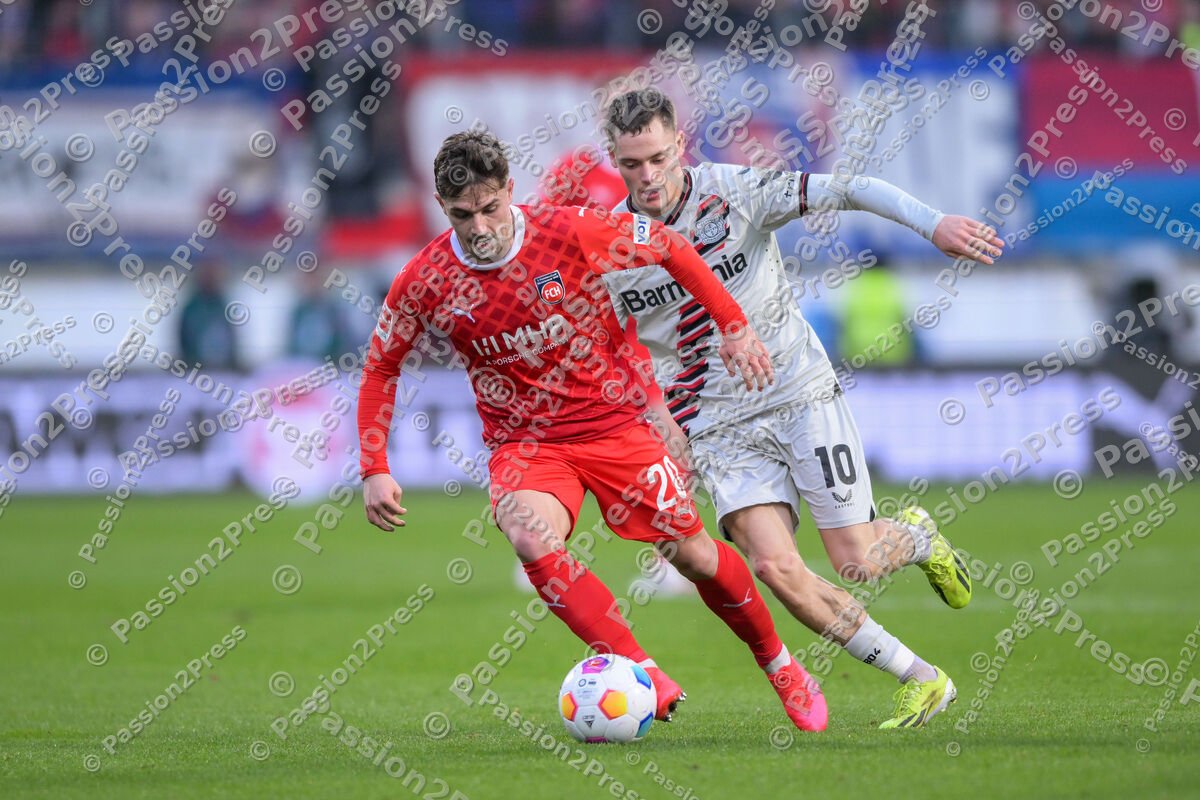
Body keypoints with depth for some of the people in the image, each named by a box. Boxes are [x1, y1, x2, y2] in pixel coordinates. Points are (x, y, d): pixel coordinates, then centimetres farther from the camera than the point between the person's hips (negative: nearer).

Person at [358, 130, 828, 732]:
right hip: (523, 444, 0)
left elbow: (669, 249, 0)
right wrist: (374, 469, -4)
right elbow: (381, 367, 4)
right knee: (531, 540, -31)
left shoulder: (571, 232, -16)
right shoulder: (425, 282, -12)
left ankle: (778, 665, 28)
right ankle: (643, 676, -27)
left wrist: (734, 327, 0)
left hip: (612, 423, 0)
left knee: (692, 555, 0)